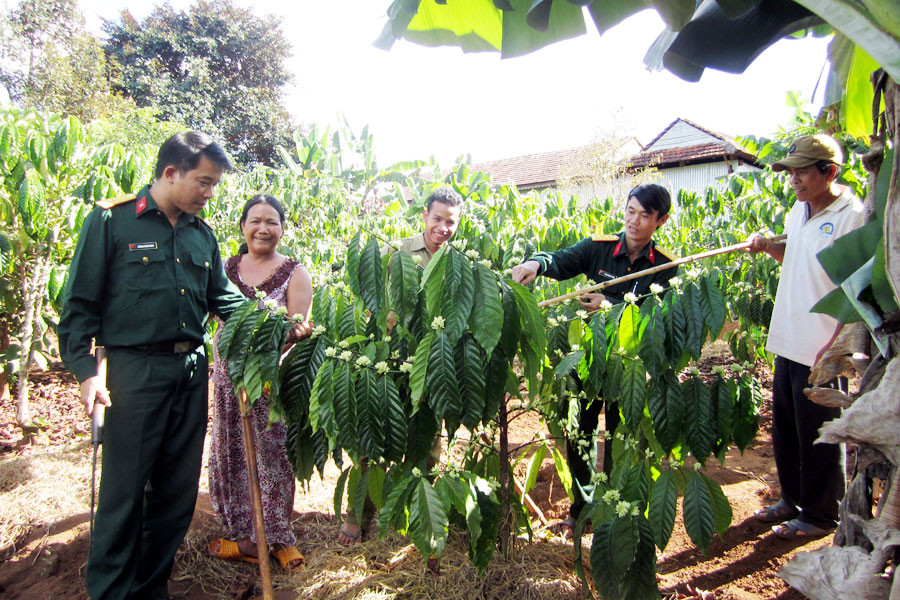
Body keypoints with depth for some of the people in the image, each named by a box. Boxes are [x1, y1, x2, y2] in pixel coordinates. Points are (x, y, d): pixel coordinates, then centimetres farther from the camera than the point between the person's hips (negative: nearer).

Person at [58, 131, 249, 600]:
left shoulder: (201, 235, 13)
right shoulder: (111, 221, -3)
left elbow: (223, 297, 16)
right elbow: (81, 304, -3)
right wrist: (86, 370, -13)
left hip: (192, 371, 6)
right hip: (135, 368, -6)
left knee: (178, 490, 12)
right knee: (123, 490, 1)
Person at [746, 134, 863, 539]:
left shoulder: (852, 217, -15)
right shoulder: (798, 210, 10)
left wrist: (836, 347, -20)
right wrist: (768, 247, 4)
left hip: (822, 352, -8)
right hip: (788, 342, 8)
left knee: (818, 436, 6)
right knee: (785, 428, 18)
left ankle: (821, 516, 24)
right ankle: (793, 500, 36)